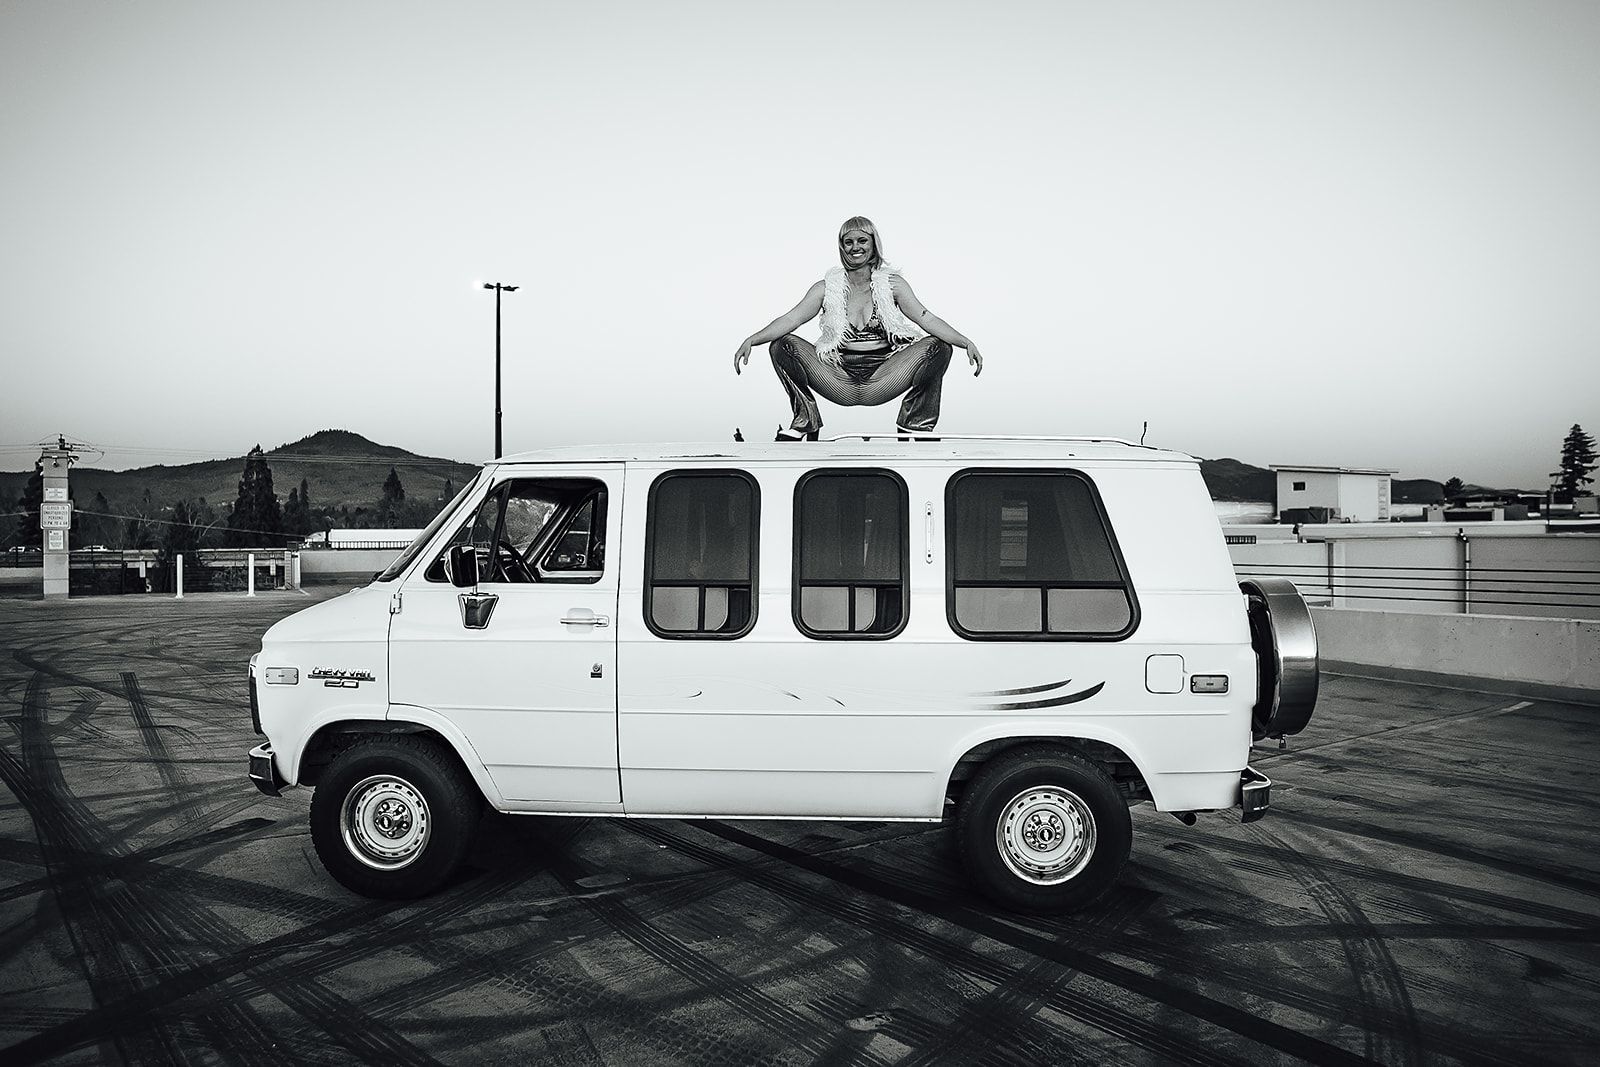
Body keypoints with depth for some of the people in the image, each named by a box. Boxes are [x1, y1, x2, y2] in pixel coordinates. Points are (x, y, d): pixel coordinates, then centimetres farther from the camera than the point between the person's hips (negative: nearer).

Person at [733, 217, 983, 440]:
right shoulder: (826, 288, 5)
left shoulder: (892, 283, 5)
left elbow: (926, 318, -3)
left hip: (881, 382, 0)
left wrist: (966, 343, -17)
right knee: (782, 346, -16)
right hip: (841, 383, 0)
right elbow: (791, 319, -4)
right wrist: (751, 340, -19)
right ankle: (804, 426, -6)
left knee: (939, 347, -17)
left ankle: (914, 428, -6)